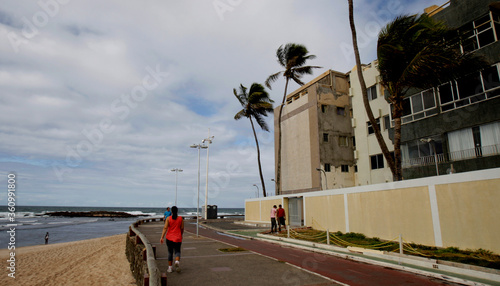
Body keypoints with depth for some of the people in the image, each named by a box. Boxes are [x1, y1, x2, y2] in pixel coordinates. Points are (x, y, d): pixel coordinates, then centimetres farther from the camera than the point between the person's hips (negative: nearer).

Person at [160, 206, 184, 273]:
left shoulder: (168, 218, -4)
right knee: (177, 251, 8)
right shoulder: (181, 218, -1)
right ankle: (177, 261, -23)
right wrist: (181, 235, 19)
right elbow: (182, 228, 2)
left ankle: (170, 268, 18)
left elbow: (165, 228, -11)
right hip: (178, 238, 0)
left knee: (170, 253, 14)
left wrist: (162, 237, -11)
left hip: (169, 238, 0)